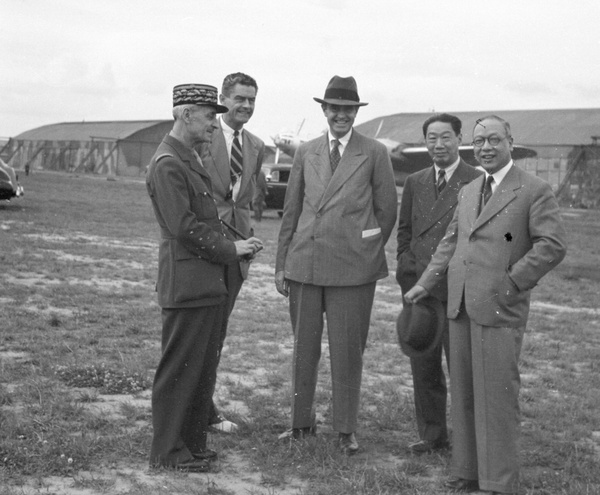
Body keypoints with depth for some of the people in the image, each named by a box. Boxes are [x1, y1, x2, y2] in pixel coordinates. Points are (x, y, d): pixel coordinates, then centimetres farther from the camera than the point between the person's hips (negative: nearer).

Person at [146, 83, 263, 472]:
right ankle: (168, 451, 10)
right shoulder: (167, 165, -15)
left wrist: (235, 246, 9)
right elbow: (184, 228, -21)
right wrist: (230, 249, -11)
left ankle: (194, 443, 26)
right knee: (180, 370, 0)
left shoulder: (191, 160, 17)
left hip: (210, 283, 10)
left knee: (204, 368, 15)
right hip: (187, 285, -10)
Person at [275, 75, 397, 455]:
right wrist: (281, 263, 10)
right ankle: (302, 421, 24)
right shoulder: (306, 153, 11)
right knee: (304, 347, 11)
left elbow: (387, 210, 6)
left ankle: (346, 429, 16)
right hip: (304, 263, 3)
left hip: (352, 267, -3)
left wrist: (366, 251, 10)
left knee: (347, 350, 3)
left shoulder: (374, 153, 2)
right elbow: (291, 210, 13)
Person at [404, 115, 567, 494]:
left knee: (497, 396, -4)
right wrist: (426, 282, 15)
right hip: (461, 306, 7)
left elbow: (553, 245, -11)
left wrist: (511, 282, -13)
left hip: (499, 309, -6)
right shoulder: (468, 192, 18)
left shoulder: (535, 190, -3)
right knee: (464, 394, 11)